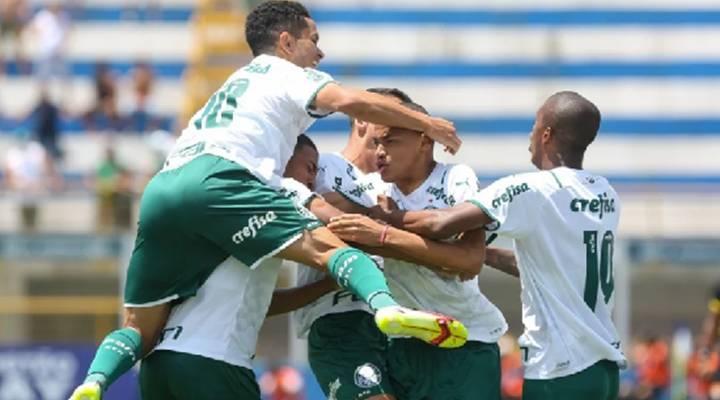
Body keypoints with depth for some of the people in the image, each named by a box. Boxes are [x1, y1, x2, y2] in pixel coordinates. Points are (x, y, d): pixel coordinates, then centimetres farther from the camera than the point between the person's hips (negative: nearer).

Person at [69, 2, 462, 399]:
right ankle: (387, 306, -41)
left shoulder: (233, 87, 40)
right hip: (215, 179, -7)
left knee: (141, 329, 12)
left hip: (160, 189, 7)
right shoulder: (290, 76, 18)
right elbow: (348, 100, -1)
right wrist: (427, 124, 7)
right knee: (327, 246, -14)